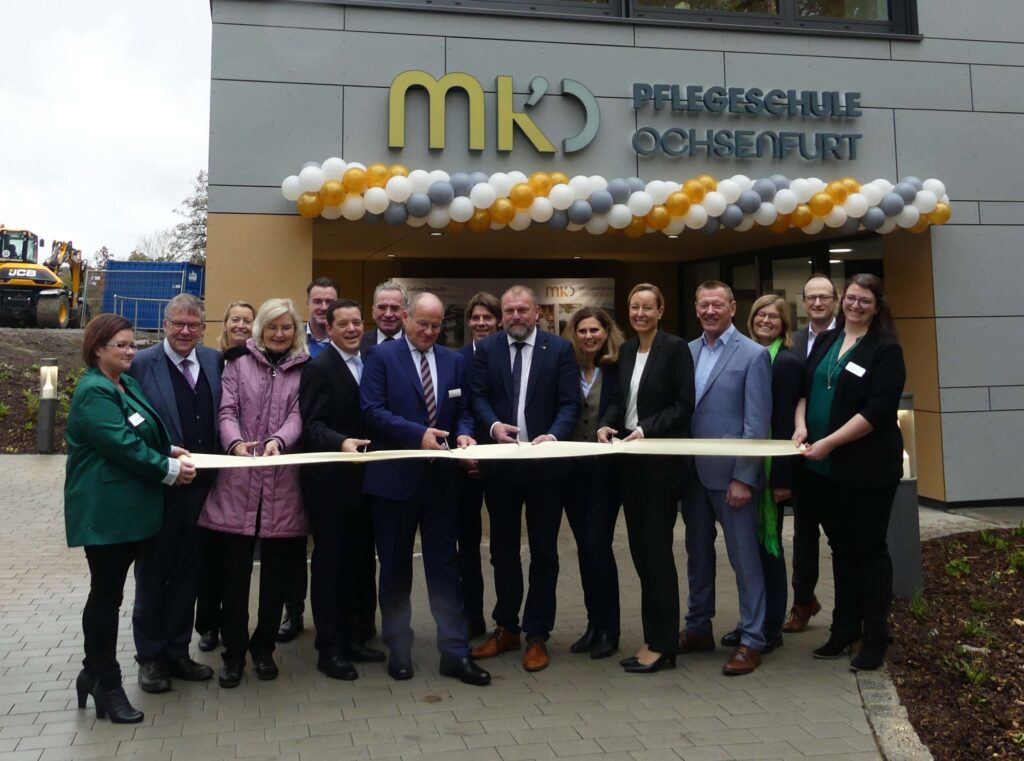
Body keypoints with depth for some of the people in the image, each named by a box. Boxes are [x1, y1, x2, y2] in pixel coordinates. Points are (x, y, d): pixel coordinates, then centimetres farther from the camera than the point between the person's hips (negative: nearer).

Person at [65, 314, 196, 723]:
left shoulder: (127, 383, 13)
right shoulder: (94, 393, -16)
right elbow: (122, 446, -23)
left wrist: (168, 449, 5)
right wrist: (169, 470, -16)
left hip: (128, 507, 9)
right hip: (104, 510, -9)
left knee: (107, 593, 17)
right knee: (106, 595, 1)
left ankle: (94, 672, 30)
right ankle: (107, 686, 12)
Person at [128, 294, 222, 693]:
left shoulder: (214, 361, 5)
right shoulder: (141, 365, -8)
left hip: (201, 485, 4)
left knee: (188, 573, 15)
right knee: (153, 574, 11)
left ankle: (178, 651, 30)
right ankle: (150, 657, 26)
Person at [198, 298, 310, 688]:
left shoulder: (303, 370, 9)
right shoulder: (239, 364, 9)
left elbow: (298, 416, -2)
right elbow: (227, 412, 0)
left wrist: (279, 440, -23)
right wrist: (235, 442, -21)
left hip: (282, 484, 1)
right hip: (238, 482, 0)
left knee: (277, 571, 8)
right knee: (234, 570, 4)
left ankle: (263, 648, 25)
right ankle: (234, 652, 19)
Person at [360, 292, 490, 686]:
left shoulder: (453, 361, 10)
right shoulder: (382, 356, -3)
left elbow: (462, 410, 11)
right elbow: (372, 410, -12)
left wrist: (463, 433, -11)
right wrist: (418, 434, -22)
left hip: (442, 477, 3)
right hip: (396, 476, -3)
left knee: (445, 564, 6)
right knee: (395, 565, 10)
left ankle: (455, 652, 11)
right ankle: (398, 647, 25)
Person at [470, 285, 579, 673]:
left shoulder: (560, 348, -1)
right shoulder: (486, 348, 4)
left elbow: (570, 403, -7)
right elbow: (478, 396, -1)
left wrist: (554, 435, -24)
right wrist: (493, 425, -21)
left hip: (544, 463, -2)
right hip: (500, 463, 2)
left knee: (543, 551, 7)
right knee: (503, 549, 13)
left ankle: (537, 635, 19)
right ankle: (506, 627, 28)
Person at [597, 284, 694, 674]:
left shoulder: (675, 348, -8)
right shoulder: (625, 350, 11)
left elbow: (684, 405, -12)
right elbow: (619, 398, 13)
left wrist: (646, 430, -21)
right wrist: (606, 424, -6)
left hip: (663, 459, -7)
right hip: (630, 459, 7)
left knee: (657, 547, -3)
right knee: (640, 548, 10)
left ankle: (663, 645, 7)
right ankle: (653, 637, 21)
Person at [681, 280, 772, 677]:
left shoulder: (753, 354, -7)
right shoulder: (687, 352, 8)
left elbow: (757, 423, -11)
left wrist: (744, 477, -15)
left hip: (731, 473, -5)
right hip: (693, 471, 6)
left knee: (744, 558, 3)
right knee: (698, 554, 16)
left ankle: (751, 640, 14)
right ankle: (698, 628, 29)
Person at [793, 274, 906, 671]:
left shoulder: (886, 350, -7)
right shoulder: (825, 341, 11)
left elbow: (876, 411, -16)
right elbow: (804, 388, 11)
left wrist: (828, 442, -21)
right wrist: (801, 426, -8)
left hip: (867, 468, -5)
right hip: (823, 468, 6)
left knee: (869, 549, 5)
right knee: (841, 548, 16)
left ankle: (875, 637, 18)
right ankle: (844, 628, 28)